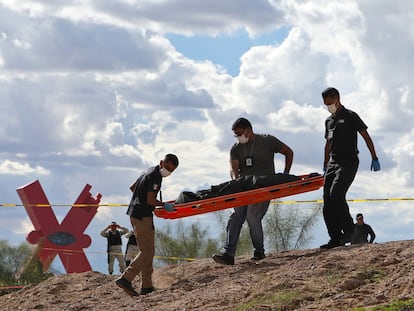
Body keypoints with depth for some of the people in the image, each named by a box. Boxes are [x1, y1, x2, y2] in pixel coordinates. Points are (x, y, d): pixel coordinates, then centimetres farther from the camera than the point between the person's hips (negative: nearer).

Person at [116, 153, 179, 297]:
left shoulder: (149, 171, 17)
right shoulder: (155, 177, -14)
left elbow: (132, 187, 27)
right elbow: (150, 201, -19)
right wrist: (164, 205, -6)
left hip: (135, 213, 11)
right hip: (142, 216, -10)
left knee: (147, 251, 13)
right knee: (147, 251, -11)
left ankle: (146, 286, 13)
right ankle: (125, 278, -20)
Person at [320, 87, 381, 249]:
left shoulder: (350, 116, -1)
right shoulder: (329, 121, 19)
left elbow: (366, 137, -3)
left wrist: (374, 158, -9)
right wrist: (325, 166, 24)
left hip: (348, 162, -7)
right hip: (333, 162, 7)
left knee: (336, 193, -25)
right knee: (327, 200, -2)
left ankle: (349, 230, -15)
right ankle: (335, 238, 0)